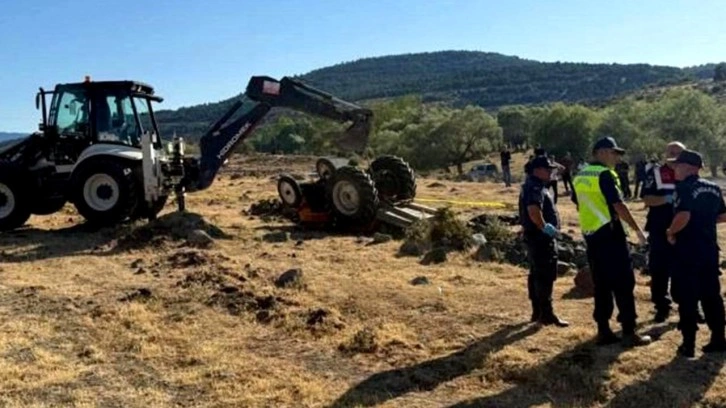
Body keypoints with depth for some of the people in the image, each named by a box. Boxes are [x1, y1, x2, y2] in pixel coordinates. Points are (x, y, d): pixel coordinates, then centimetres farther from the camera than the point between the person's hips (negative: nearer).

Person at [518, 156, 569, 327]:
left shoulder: (533, 185, 16)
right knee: (546, 276, -7)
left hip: (535, 236, 11)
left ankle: (537, 311, 22)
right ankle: (546, 314, -2)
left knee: (536, 274, 14)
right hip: (541, 237, -11)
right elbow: (533, 210, -34)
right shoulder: (535, 187, -18)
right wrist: (545, 227, -24)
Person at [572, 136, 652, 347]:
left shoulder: (579, 177, 12)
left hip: (591, 236, 8)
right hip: (610, 235, -8)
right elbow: (618, 206, -18)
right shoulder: (605, 174, -13)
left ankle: (603, 331, 15)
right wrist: (637, 229, -9)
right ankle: (629, 333, 5)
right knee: (624, 284, 0)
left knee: (601, 285, 12)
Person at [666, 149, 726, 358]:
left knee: (687, 298, 1)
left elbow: (683, 216, -28)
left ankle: (688, 344, 6)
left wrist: (670, 232, -12)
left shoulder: (685, 188, -15)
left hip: (688, 251, -7)